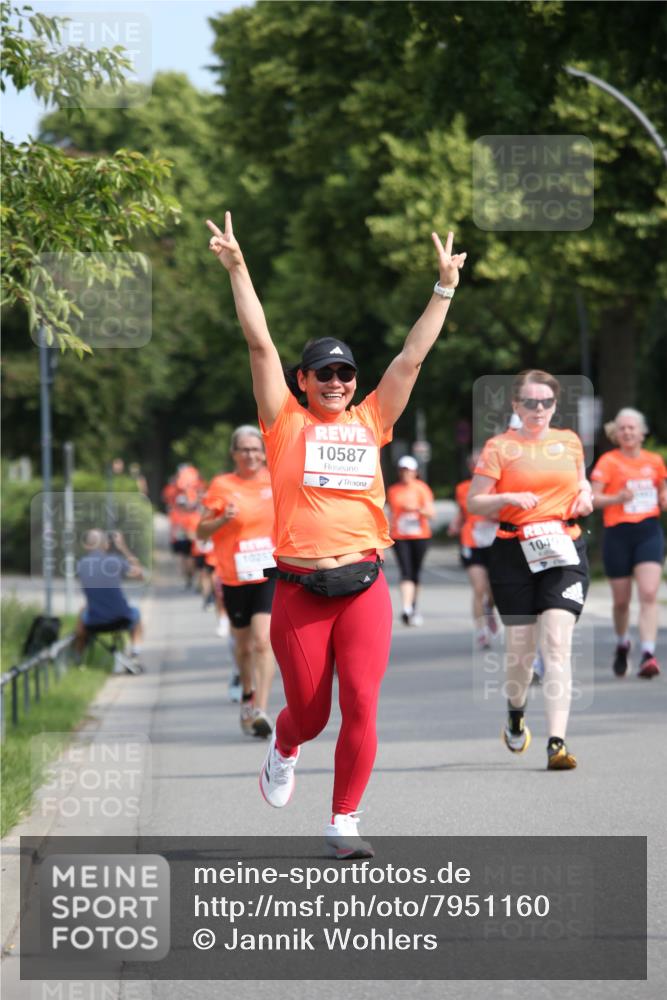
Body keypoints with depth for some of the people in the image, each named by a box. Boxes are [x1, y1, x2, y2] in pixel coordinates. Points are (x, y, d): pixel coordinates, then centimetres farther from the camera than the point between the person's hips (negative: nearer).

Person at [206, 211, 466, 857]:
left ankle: (344, 823, 1)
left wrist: (445, 288, 13)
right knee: (309, 712, 9)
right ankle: (283, 750, 45)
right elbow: (261, 345, 0)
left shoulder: (370, 422, 12)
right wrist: (237, 270, -5)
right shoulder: (286, 423, 5)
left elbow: (412, 357, 13)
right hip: (299, 589, -1)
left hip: (364, 585, 2)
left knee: (361, 706, -9)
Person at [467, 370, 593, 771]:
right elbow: (474, 502, 1)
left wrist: (585, 494, 6)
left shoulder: (570, 442, 12)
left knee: (557, 643, -14)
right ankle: (516, 712, 38)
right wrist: (509, 498, -16)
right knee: (521, 645, 5)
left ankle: (557, 742, -20)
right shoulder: (499, 446, 2)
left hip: (565, 550, 1)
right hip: (514, 553, -1)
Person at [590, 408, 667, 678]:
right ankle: (622, 644, 36)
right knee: (621, 600, 8)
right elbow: (593, 498, -9)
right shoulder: (609, 461, -2)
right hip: (618, 534, -1)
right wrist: (617, 498, -26)